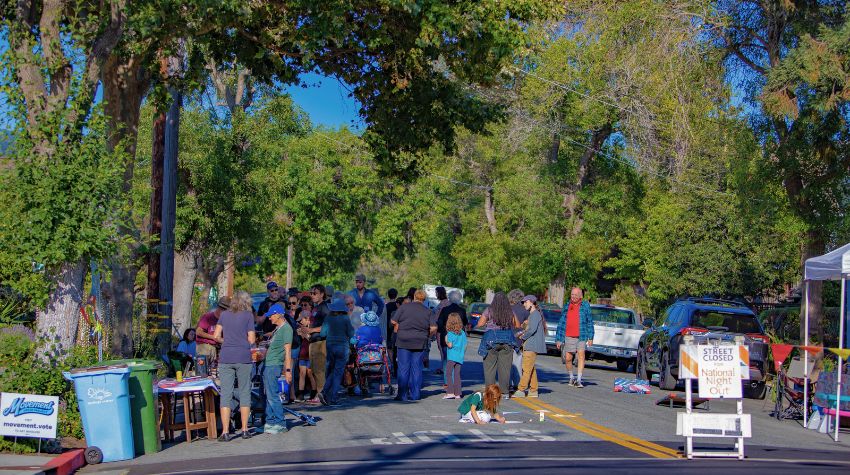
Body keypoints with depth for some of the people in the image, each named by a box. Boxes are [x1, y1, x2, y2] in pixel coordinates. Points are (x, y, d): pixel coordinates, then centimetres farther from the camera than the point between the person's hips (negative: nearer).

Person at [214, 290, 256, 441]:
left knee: (226, 394, 1)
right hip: (243, 358, -2)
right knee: (244, 393, 8)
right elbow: (252, 340, -3)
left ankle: (225, 432, -3)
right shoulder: (248, 315, 1)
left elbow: (217, 335, 7)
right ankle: (244, 430, 10)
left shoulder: (224, 315, 9)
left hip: (226, 358, 2)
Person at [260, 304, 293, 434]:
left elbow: (287, 350, -16)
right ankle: (270, 422, 16)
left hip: (274, 365, -10)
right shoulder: (277, 328, 18)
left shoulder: (286, 328, -11)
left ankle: (280, 423, -4)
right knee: (269, 395, 11)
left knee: (272, 396, -9)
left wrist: (288, 370, -20)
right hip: (268, 365, 10)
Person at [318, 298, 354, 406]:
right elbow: (351, 334, -6)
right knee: (338, 373, 2)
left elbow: (322, 334, 1)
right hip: (342, 347, -3)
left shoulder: (328, 318, 0)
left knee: (331, 372, 16)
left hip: (330, 347, 3)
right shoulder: (345, 319, -8)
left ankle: (324, 392, -5)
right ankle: (333, 399, 1)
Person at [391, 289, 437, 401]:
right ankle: (415, 394, 9)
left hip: (404, 341, -2)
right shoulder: (428, 311, 3)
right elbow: (434, 328, -5)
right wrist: (426, 336, 11)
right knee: (416, 368, 8)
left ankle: (402, 394, 3)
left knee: (403, 368, 2)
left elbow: (394, 321, -6)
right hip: (420, 343, 2)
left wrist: (399, 332, 9)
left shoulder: (404, 307, -2)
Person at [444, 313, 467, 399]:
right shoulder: (463, 333, 7)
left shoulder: (450, 333, -9)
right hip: (460, 357, 6)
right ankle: (458, 393, 9)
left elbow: (450, 345, -16)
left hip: (452, 356, -6)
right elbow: (465, 346, 10)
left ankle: (450, 392, -10)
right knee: (457, 374, 10)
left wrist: (446, 341, 2)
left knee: (448, 374, -1)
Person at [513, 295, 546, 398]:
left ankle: (521, 390, -12)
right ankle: (533, 390, 13)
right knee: (531, 368, 10)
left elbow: (532, 329, -20)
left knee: (527, 368, -10)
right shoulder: (532, 314, 20)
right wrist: (524, 332, 4)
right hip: (530, 345, 10)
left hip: (532, 345, -10)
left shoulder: (535, 314, -11)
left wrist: (523, 337, -8)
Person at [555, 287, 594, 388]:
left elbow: (590, 322, 3)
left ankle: (579, 380, -13)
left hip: (581, 336, -3)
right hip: (568, 337, 3)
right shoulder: (567, 307, 11)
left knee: (581, 355, -15)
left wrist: (590, 337, -4)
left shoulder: (585, 306, 4)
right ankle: (571, 377, 25)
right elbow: (561, 323, 13)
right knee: (568, 358, 3)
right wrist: (558, 339, 9)